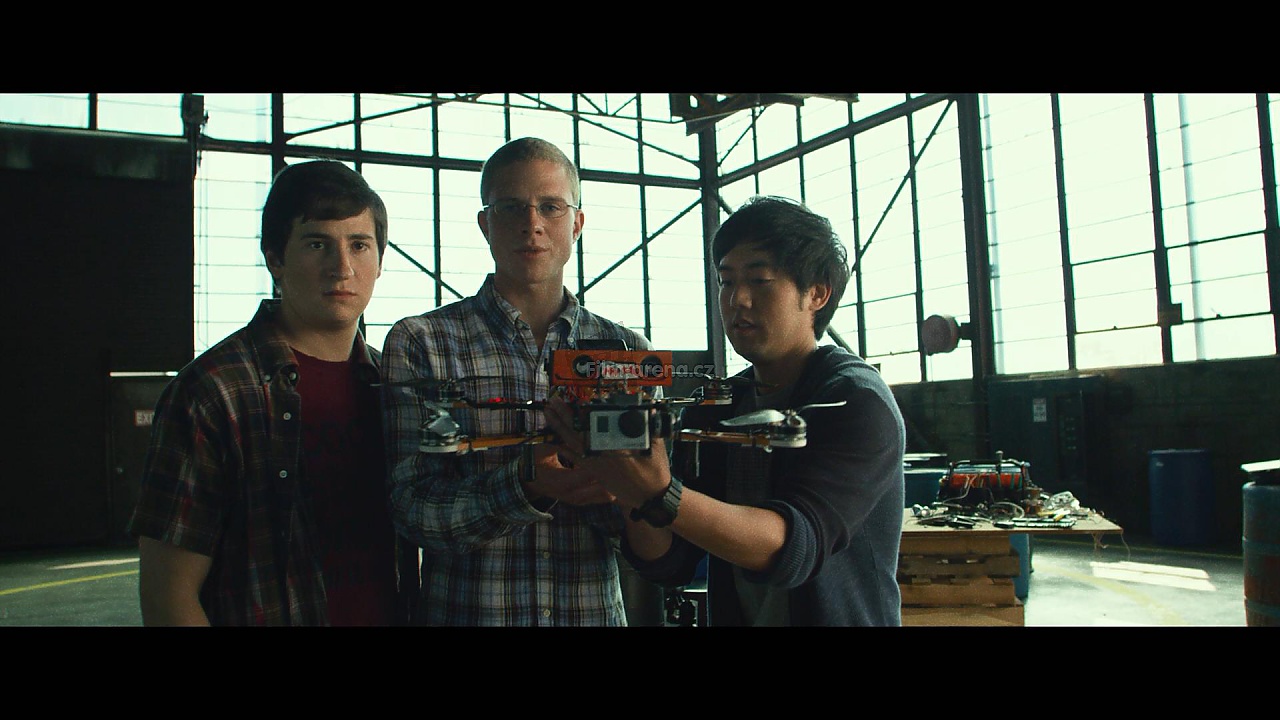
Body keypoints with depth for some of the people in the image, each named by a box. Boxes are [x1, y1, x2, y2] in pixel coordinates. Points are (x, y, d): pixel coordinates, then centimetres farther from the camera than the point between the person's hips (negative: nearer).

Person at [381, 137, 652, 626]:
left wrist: (606, 486, -23)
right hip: (468, 612, -2)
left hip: (597, 611, 2)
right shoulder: (418, 344, -5)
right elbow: (410, 508, -12)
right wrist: (526, 485, -28)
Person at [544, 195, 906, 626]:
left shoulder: (858, 400, -11)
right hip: (731, 616, 4)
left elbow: (796, 546, -23)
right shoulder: (708, 410, 2)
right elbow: (670, 565, -2)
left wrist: (660, 496, -34)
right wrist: (631, 497, -20)